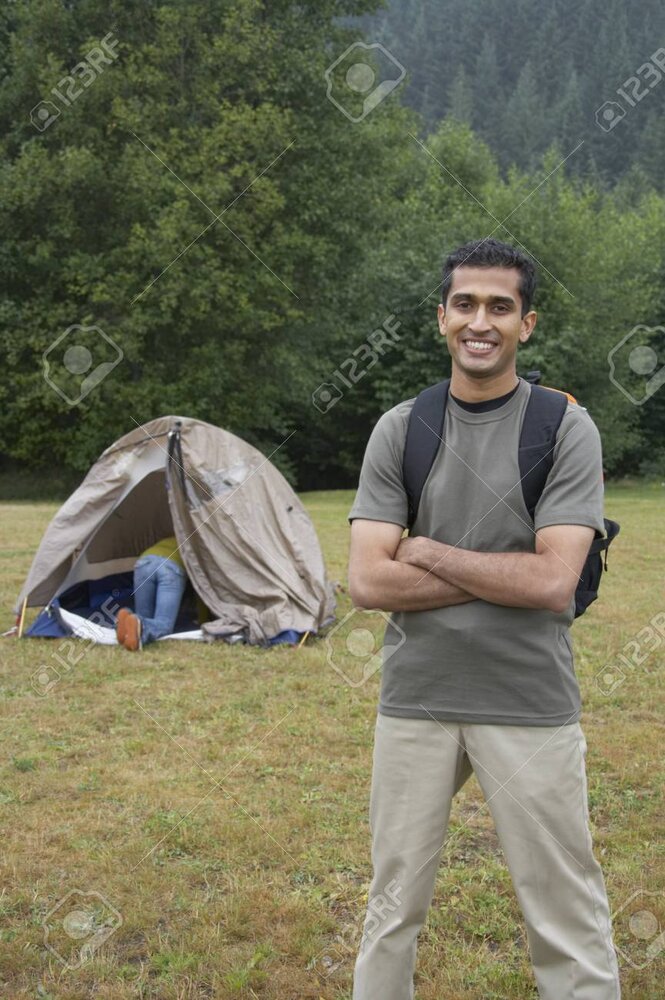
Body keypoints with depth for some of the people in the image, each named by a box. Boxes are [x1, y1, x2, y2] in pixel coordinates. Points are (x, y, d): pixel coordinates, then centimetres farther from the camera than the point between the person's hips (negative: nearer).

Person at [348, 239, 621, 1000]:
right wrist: (506, 574, -12)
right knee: (393, 905, 15)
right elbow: (367, 581, -8)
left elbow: (553, 584, -15)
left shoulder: (566, 430, -5)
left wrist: (427, 552, -10)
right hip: (415, 701, 2)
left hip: (531, 708, -2)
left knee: (567, 918, 6)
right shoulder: (398, 430, 2)